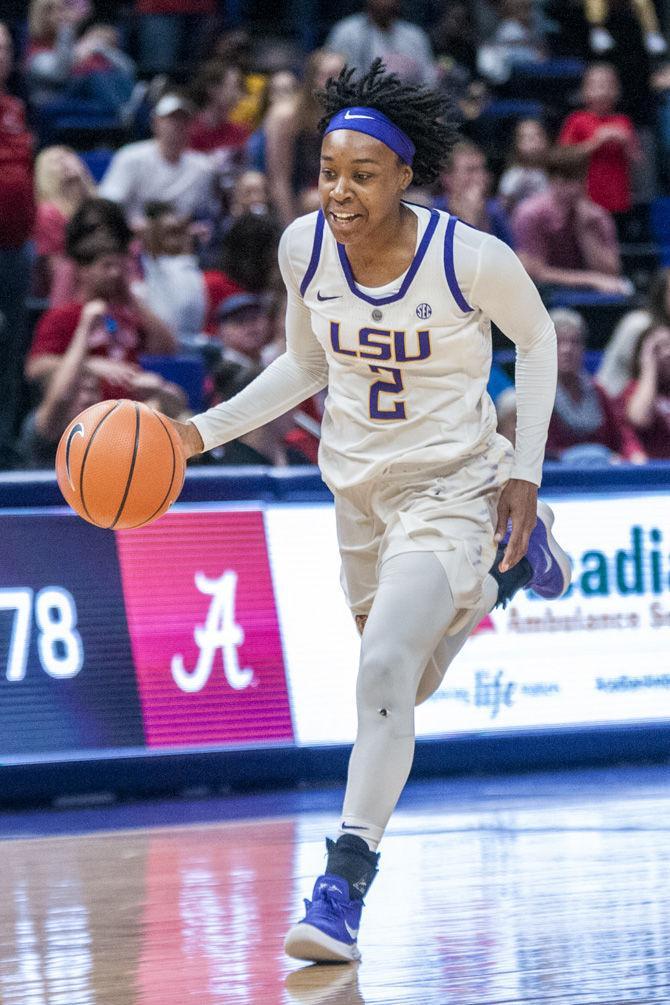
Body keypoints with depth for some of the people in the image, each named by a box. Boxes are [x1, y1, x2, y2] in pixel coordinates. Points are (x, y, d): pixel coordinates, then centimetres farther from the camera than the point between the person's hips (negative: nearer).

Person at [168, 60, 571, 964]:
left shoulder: (472, 258, -23)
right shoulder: (304, 248, -11)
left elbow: (536, 338, -3)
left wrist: (525, 473, -6)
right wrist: (204, 431, -3)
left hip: (453, 486, -6)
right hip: (359, 488, 6)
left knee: (386, 668, -26)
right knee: (405, 685, 22)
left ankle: (344, 887, -21)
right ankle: (507, 565, 52)